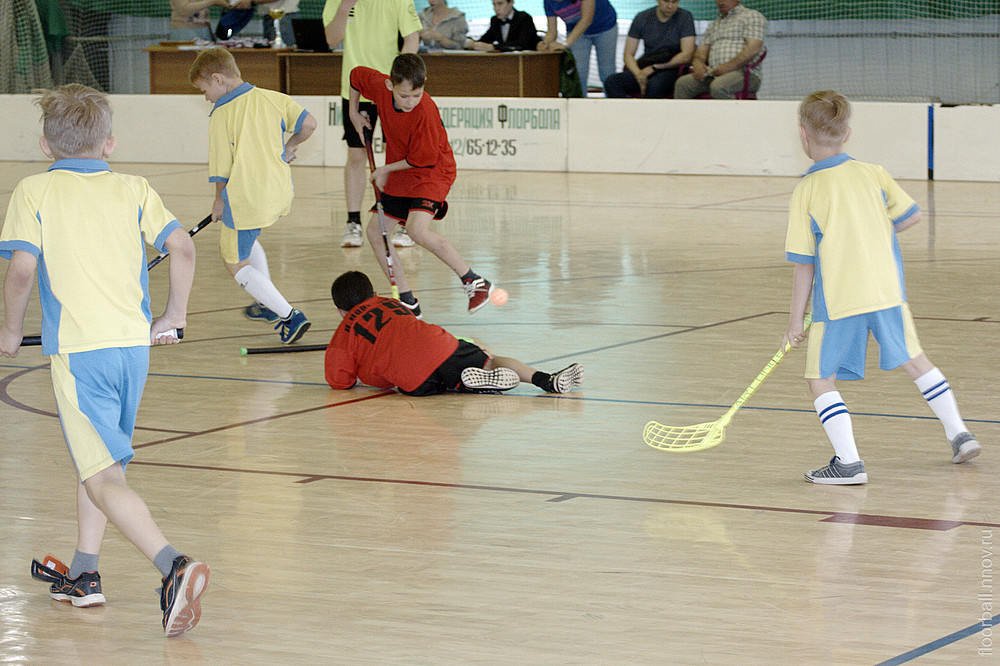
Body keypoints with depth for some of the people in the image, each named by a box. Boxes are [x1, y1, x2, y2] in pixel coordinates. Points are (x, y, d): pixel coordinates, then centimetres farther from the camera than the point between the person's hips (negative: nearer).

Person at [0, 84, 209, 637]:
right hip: (134, 343, 5)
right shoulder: (133, 189, 10)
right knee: (97, 458, 24)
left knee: (104, 477, -9)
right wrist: (174, 316, 12)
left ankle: (174, 567, -30)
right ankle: (82, 576, 35)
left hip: (78, 351, -5)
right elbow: (181, 245, 0)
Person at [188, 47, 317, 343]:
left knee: (237, 265, 8)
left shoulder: (221, 115, -13)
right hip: (279, 193, 7)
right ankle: (267, 304, 40)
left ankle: (290, 316, -3)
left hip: (245, 199, -7)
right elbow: (308, 123, 0)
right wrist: (289, 147, 20)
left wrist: (220, 201, 8)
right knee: (246, 239, 34)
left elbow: (221, 169, -10)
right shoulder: (271, 98, 2)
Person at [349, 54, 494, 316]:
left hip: (432, 173, -8)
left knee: (418, 229, -29)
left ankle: (475, 283, -18)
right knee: (375, 230, 5)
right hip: (399, 177, 8)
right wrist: (353, 112, 13)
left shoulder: (426, 112, -29)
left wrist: (385, 170, -10)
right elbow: (357, 75, 11)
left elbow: (422, 159, -21)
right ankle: (407, 303, 11)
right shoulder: (380, 87, -12)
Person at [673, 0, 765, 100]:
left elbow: (754, 48, -8)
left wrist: (729, 67, -19)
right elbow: (701, 51, 21)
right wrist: (698, 64, -5)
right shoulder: (713, 25, 30)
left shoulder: (752, 16, 7)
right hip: (714, 75, 6)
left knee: (718, 87, -38)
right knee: (682, 83, -18)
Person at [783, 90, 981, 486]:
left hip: (837, 301, -4)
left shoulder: (806, 192, -8)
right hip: (887, 290, 4)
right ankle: (959, 434, 26)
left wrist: (796, 319, 0)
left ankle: (849, 461, -5)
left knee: (820, 378, 6)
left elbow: (804, 264, -7)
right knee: (914, 360, 20)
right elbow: (910, 216, 9)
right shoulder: (872, 174, 2)